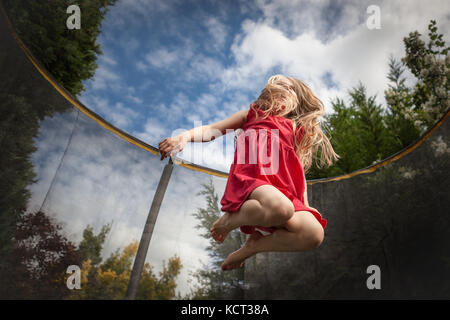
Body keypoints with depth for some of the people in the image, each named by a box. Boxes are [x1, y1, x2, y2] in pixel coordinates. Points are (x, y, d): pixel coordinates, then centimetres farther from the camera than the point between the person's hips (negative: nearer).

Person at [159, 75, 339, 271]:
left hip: (285, 191, 4)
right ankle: (231, 219, -10)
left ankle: (253, 246, -5)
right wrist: (186, 136, -2)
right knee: (281, 209, -39)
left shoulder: (297, 129, 33)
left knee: (314, 234, -25)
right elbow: (212, 130, 19)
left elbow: (300, 168, 27)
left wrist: (305, 205, 13)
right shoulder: (253, 114, 28)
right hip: (249, 177, -3)